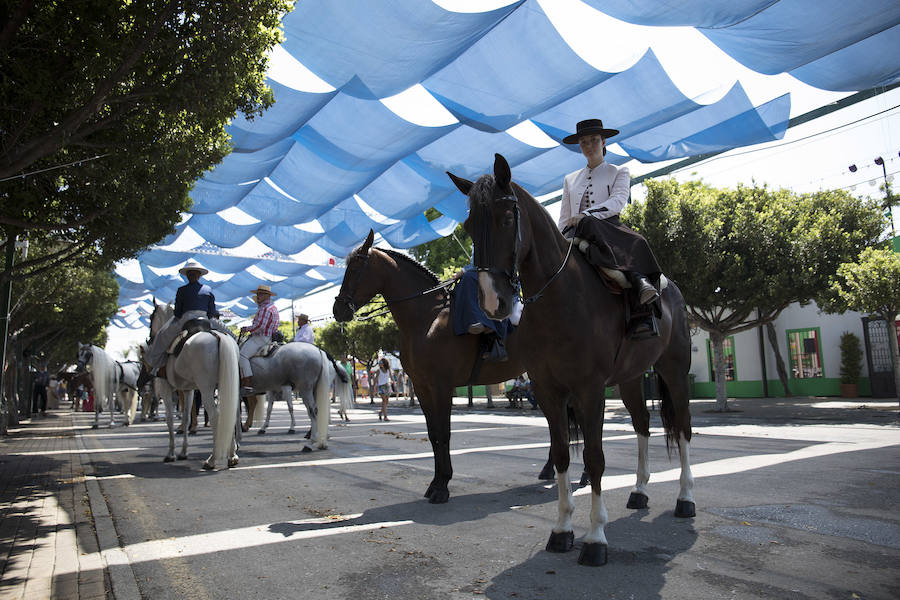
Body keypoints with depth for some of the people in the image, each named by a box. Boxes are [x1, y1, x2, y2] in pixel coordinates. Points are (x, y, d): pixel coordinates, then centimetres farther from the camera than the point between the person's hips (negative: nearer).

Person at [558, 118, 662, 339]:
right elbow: (564, 219, 25)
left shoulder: (619, 172, 19)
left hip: (609, 232, -2)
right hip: (576, 237, 2)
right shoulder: (570, 179, 30)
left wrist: (586, 215, -19)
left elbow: (617, 202, -2)